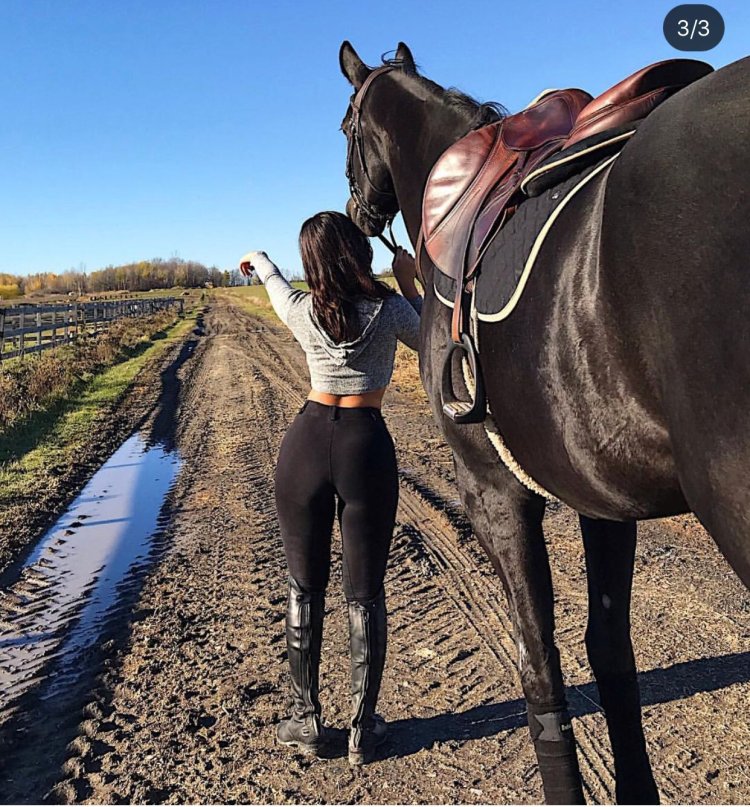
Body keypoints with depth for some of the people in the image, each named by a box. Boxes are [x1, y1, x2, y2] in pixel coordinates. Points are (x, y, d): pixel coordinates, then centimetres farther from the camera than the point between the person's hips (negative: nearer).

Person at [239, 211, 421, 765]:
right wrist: (408, 282, 16)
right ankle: (364, 730, 21)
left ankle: (307, 720, 26)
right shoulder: (391, 310, -6)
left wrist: (259, 260, 44)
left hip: (307, 442, 1)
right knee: (365, 594, 9)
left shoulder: (301, 311, -2)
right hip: (367, 448, -1)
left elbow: (273, 280, 23)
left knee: (305, 589, 14)